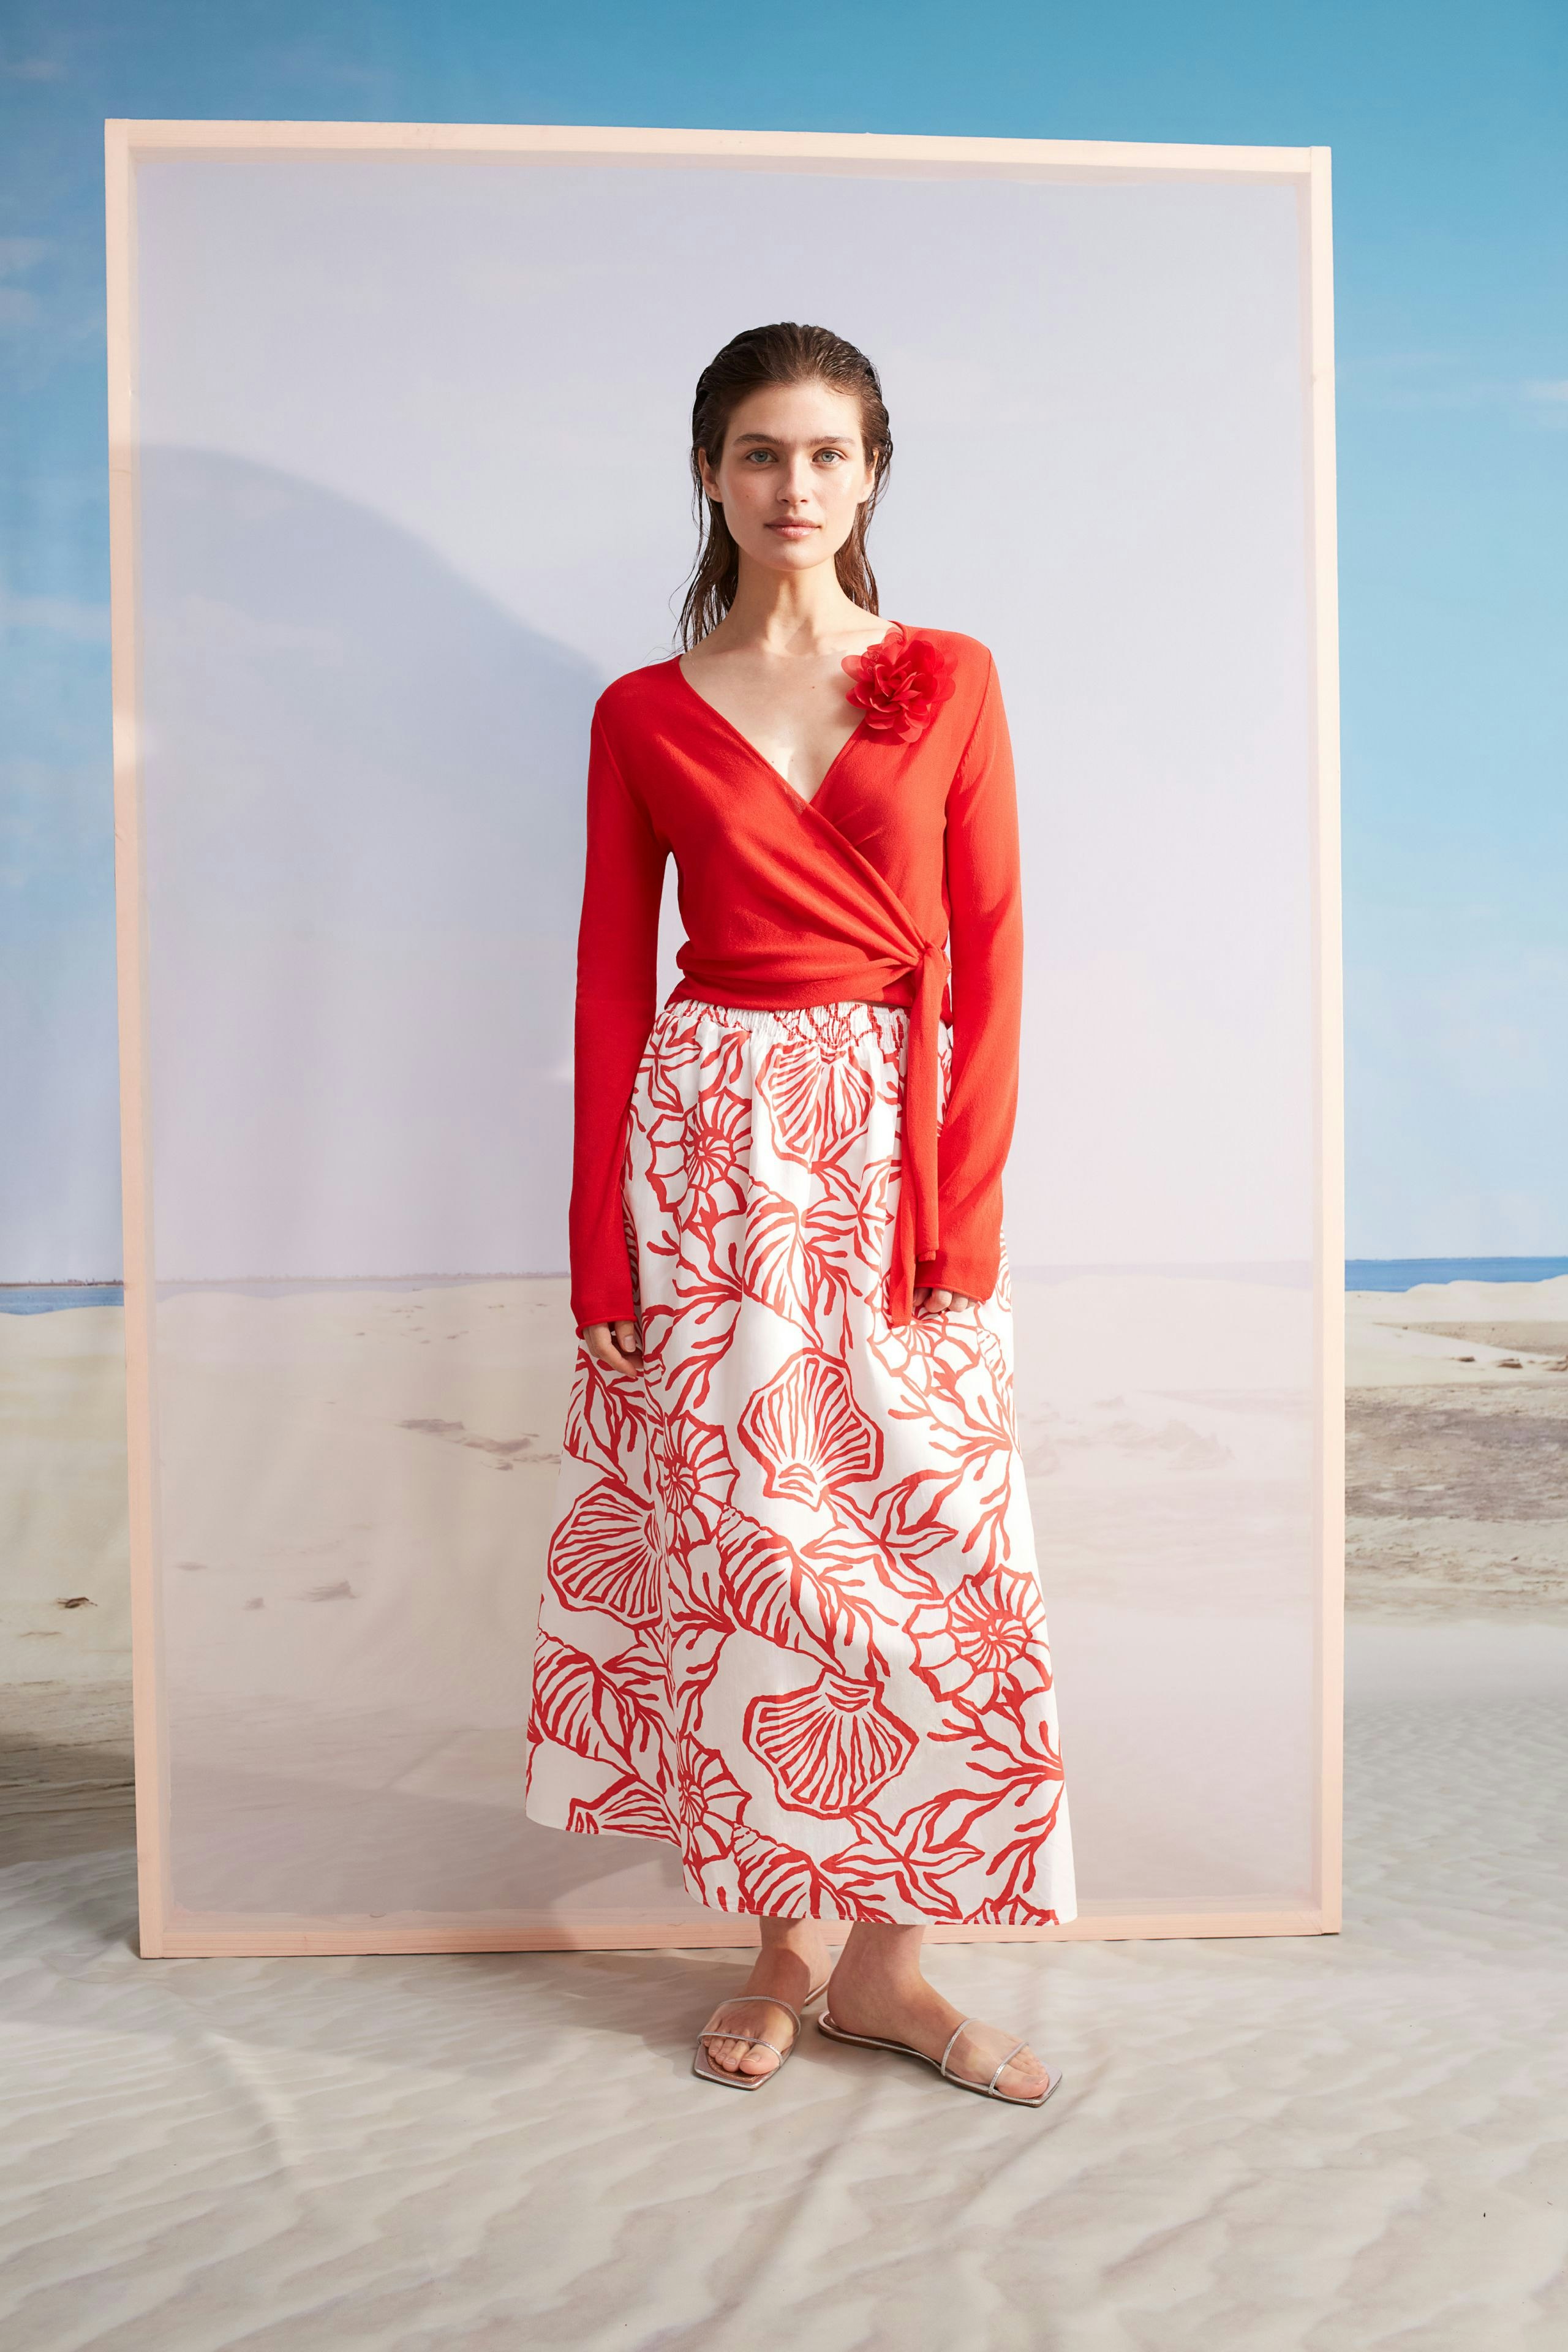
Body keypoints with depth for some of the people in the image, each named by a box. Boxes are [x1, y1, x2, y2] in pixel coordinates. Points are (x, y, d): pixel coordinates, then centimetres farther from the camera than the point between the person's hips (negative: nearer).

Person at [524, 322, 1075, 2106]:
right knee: (746, 1540, 3)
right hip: (716, 1152, 0)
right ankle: (790, 1941, 22)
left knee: (919, 1546, 1)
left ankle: (879, 1954, 19)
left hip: (898, 1147, 1)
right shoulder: (643, 715, 6)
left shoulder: (948, 681, 7)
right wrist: (604, 1252, -1)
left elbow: (988, 954, 2)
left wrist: (963, 1210, -7)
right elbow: (612, 982, 5)